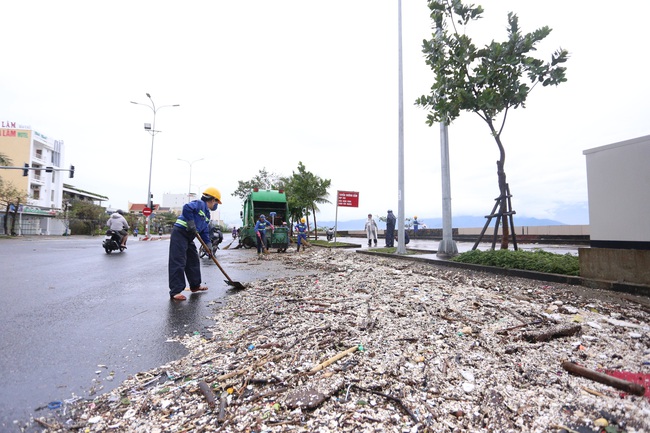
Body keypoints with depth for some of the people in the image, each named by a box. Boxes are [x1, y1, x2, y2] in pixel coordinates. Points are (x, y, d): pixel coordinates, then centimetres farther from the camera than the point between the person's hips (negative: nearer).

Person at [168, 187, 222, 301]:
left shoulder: (207, 214, 18)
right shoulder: (199, 204, -10)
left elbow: (205, 231, 15)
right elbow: (187, 208, -29)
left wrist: (208, 244, 3)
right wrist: (191, 222, -25)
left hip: (189, 237, 10)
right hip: (179, 233, -10)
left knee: (193, 260, 16)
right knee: (178, 262, -10)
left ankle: (195, 285, 29)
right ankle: (175, 291, -6)